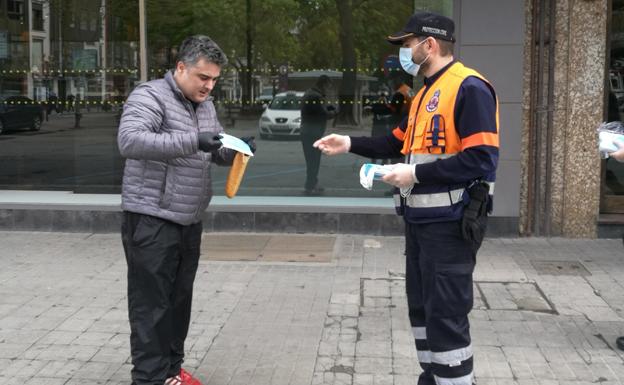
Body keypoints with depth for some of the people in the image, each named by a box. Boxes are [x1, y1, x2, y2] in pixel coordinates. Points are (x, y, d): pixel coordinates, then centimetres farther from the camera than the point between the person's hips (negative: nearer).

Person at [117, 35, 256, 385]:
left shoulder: (206, 105, 13)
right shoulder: (150, 96, -11)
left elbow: (218, 152, 22)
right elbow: (129, 141, -27)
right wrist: (191, 140, -34)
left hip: (189, 220, 8)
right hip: (151, 220, -8)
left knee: (179, 300, 14)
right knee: (151, 304, -3)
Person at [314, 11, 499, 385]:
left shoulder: (470, 88, -15)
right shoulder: (426, 92, 16)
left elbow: (482, 160, -22)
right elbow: (399, 143, 24)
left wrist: (415, 174, -20)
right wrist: (350, 144, 11)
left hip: (450, 222, -10)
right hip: (420, 219, 10)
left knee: (446, 315, -5)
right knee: (422, 307, 16)